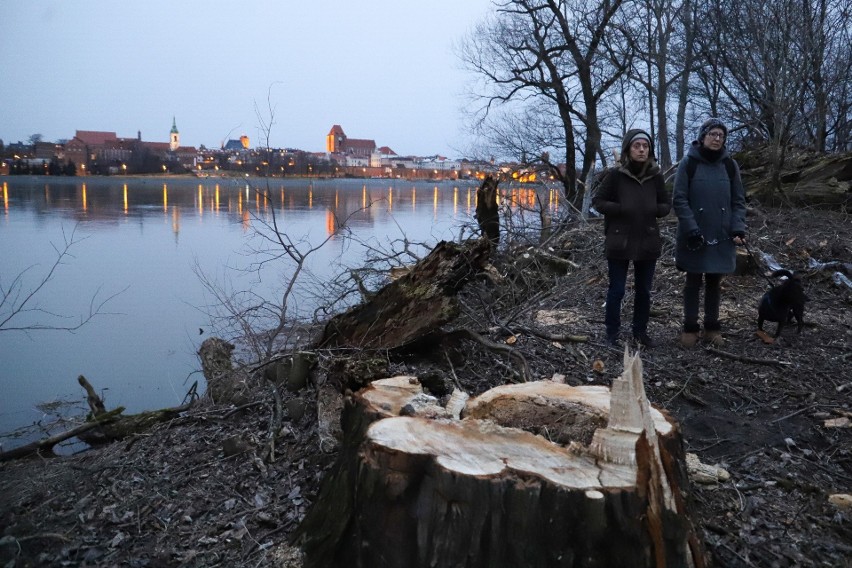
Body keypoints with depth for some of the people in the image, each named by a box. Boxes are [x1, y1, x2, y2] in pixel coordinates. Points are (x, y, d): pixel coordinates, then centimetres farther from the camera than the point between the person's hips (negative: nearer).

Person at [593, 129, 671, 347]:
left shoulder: (656, 176, 1)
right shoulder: (616, 175, -7)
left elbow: (666, 205, 10)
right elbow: (598, 201, -3)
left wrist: (654, 210, -11)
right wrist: (621, 209, -16)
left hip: (648, 242, 3)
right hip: (619, 241, -3)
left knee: (644, 291, 12)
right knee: (616, 290, 3)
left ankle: (641, 331, 27)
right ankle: (612, 333, 16)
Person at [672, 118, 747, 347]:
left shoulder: (730, 165, 5)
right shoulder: (688, 163, -5)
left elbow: (738, 201, 7)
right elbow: (679, 200, -8)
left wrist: (738, 228, -6)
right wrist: (691, 229, -18)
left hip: (721, 237, 3)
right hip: (694, 236, -3)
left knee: (714, 282, 10)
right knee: (693, 282, 6)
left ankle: (712, 327, 21)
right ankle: (690, 328, 15)